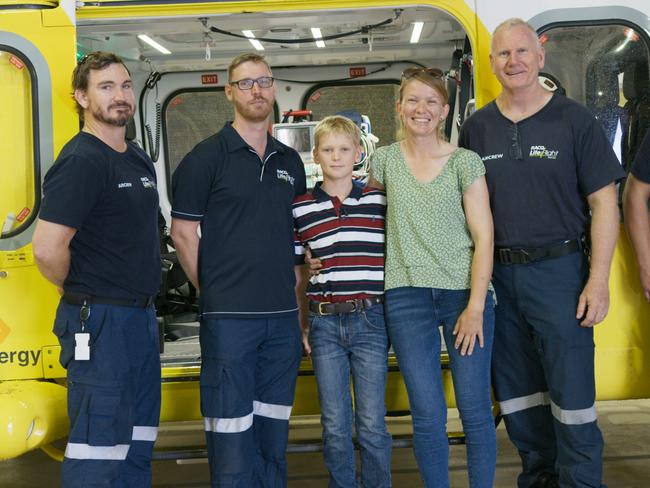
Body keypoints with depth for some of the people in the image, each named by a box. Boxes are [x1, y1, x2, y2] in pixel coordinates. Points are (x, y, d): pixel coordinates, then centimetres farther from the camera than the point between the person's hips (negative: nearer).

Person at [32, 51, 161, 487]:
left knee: (138, 442, 17)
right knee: (99, 450, -3)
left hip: (142, 316, 9)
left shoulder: (140, 160, 12)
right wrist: (84, 293, -7)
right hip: (99, 321, -9)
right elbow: (48, 249, -24)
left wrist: (144, 300, 13)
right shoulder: (80, 161, -15)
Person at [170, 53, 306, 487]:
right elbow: (183, 232, -3)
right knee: (231, 428, -2)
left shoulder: (290, 161, 13)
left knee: (274, 431, 13)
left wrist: (294, 285, 10)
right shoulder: (207, 157, -3)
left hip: (283, 316, 5)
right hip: (229, 317, -5)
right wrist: (213, 289, -2)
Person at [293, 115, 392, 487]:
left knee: (372, 423, 5)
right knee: (335, 425, 9)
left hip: (371, 321, -1)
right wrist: (301, 324, 5)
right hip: (324, 323, 1)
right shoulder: (301, 209, 4)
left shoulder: (380, 202, 3)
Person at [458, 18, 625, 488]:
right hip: (496, 273, 4)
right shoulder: (476, 127, 8)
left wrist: (599, 279, -10)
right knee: (517, 392, 13)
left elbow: (604, 202, -3)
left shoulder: (574, 120, -1)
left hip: (558, 270, -3)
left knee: (572, 391, -2)